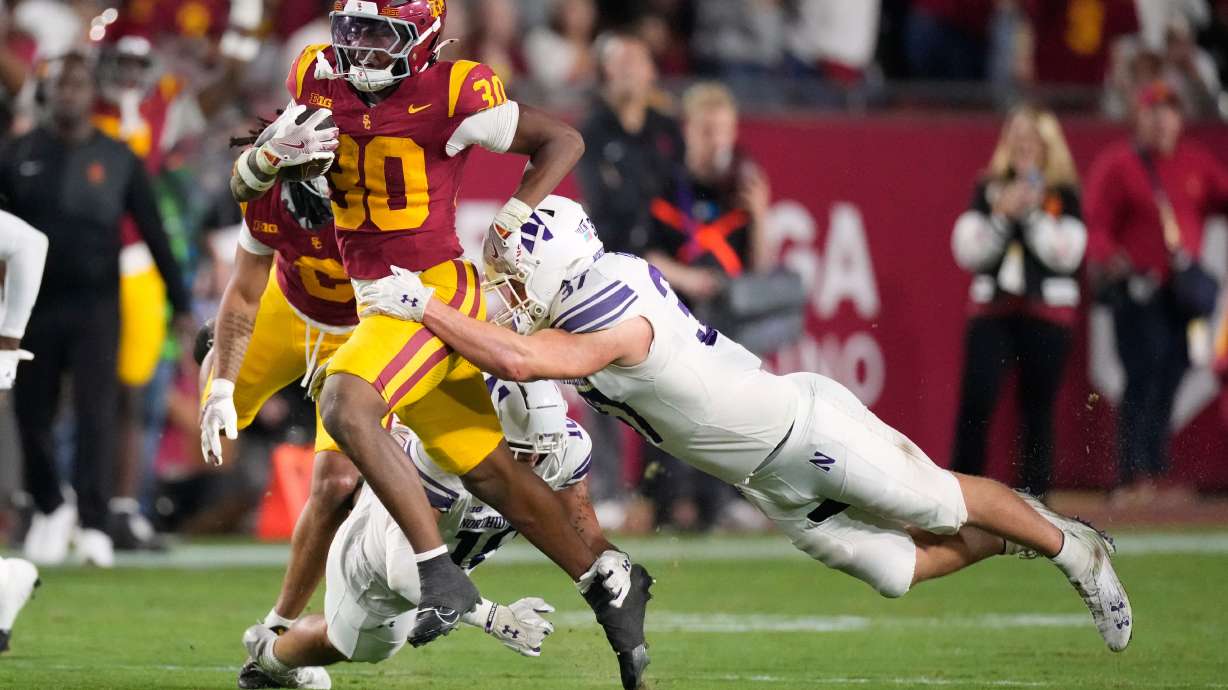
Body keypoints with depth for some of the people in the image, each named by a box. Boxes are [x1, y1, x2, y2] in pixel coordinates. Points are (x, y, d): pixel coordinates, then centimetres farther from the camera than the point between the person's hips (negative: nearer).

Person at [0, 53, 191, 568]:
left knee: (96, 413, -12)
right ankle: (49, 508, 29)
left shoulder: (117, 160, 2)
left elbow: (153, 234, 5)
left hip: (95, 307, -1)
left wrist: (180, 304, 3)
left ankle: (94, 526, -14)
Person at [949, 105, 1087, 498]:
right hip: (991, 308, 1)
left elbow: (1066, 254, -7)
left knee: (1037, 409, 0)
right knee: (975, 402, -11)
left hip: (1048, 313, -1)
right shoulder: (989, 189, 9)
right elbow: (968, 252, 3)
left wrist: (1031, 213, -12)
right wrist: (1001, 215, -9)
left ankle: (1033, 493, 7)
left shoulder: (1063, 194, 4)